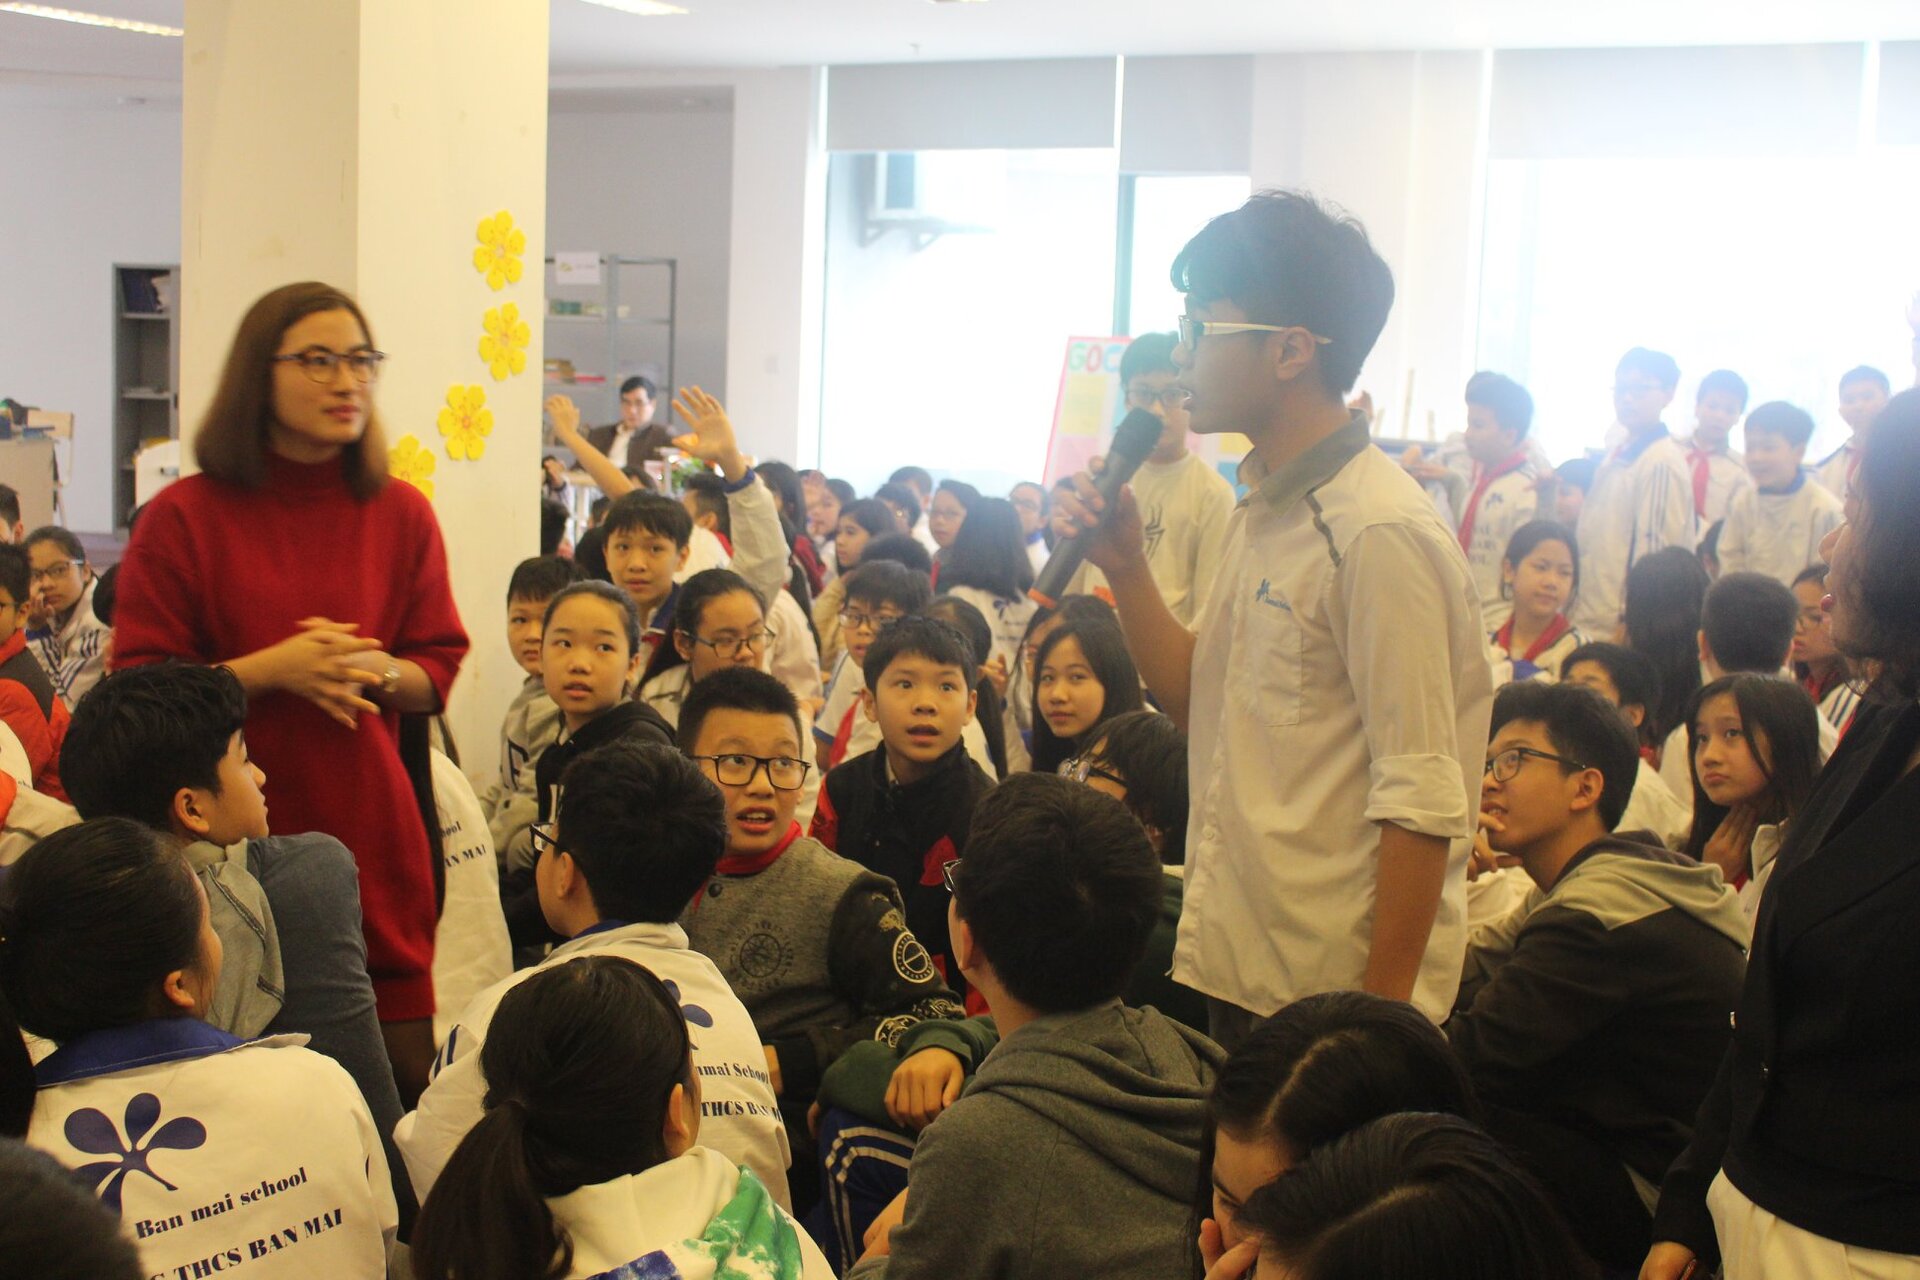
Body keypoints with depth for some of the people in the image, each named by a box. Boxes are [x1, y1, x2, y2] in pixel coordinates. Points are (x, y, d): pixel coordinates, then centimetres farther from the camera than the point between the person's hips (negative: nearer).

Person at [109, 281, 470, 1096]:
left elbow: (439, 674, 11)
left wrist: (376, 670, -10)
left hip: (372, 832, 3)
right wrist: (272, 670, -14)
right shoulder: (186, 518, 0)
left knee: (405, 1082, -1)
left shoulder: (402, 516, 9)